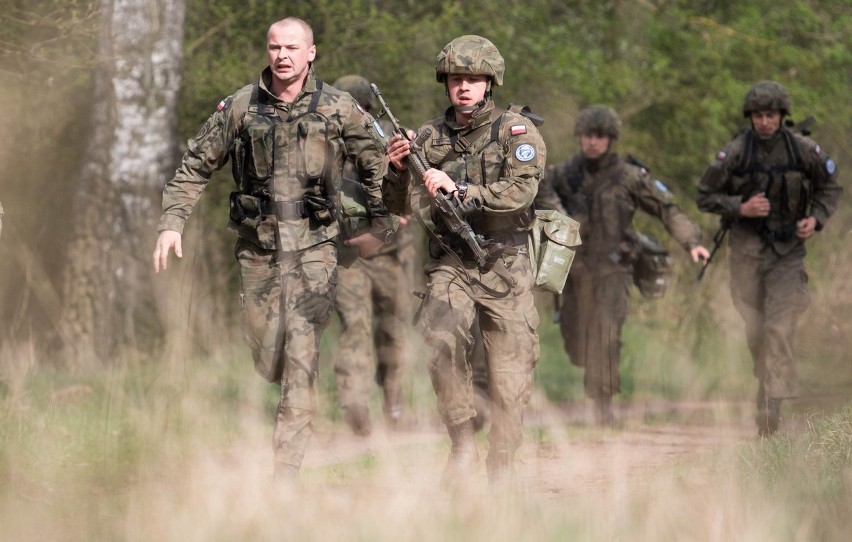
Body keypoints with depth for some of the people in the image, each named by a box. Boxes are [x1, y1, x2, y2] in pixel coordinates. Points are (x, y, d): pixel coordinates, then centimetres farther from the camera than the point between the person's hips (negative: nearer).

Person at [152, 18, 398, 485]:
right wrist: (171, 223, -1)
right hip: (257, 246, 2)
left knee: (301, 359, -11)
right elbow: (195, 166, 9)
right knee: (265, 359, 6)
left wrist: (381, 227, 11)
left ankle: (286, 475, -11)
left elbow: (378, 166, 13)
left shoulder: (339, 109, 0)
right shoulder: (240, 107, 3)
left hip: (313, 246, -2)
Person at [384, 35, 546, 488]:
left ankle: (501, 472, 15)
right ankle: (462, 446, -13)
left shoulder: (516, 131, -4)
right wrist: (397, 170, -10)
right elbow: (403, 207, 10)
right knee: (442, 340, -26)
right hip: (449, 266, 2)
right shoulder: (430, 137, 7)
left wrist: (460, 192, -26)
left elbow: (521, 192, -19)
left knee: (510, 382, 1)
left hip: (505, 268, -1)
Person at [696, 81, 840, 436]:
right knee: (752, 329, 5)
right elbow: (705, 197, -1)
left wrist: (816, 219, -6)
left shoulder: (804, 151, -6)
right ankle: (767, 378, 31)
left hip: (788, 249, -1)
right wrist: (740, 208, -17)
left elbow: (830, 187, 11)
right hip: (746, 248, 1)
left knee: (780, 327, -11)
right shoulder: (734, 153, -9)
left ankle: (772, 404, -14)